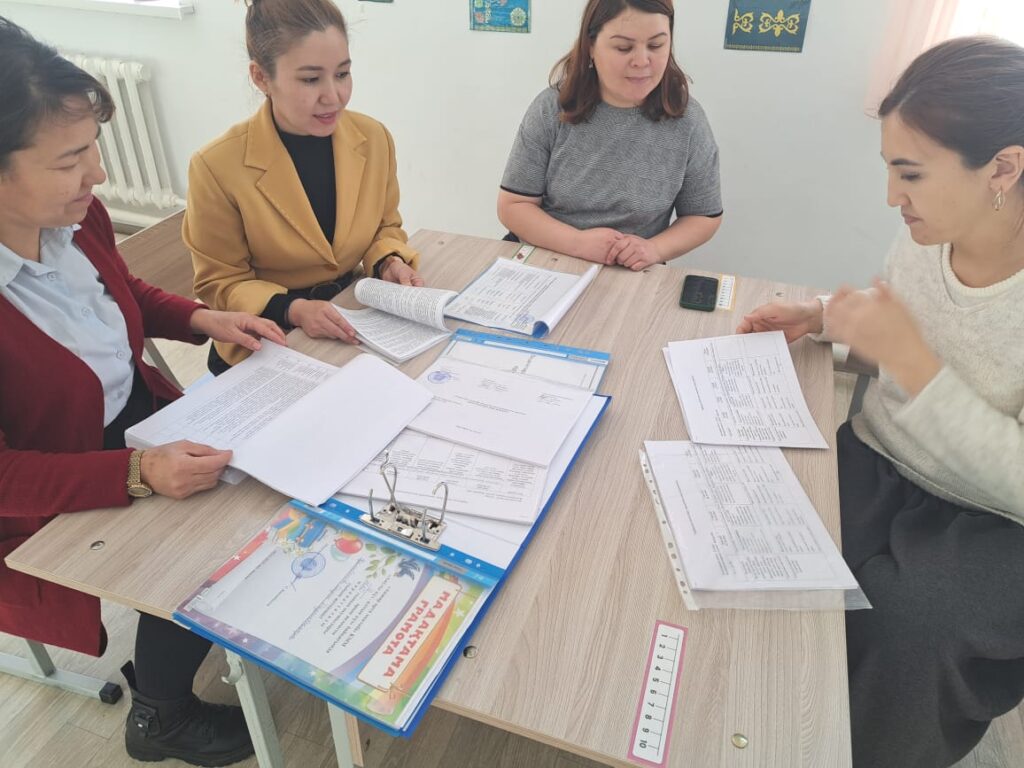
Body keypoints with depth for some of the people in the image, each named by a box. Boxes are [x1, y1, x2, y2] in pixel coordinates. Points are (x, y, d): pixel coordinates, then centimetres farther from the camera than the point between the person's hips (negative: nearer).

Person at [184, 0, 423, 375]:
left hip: (354, 323, 4)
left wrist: (390, 263, -11)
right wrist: (290, 311, -24)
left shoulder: (374, 138, -5)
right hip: (267, 348, -3)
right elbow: (222, 283, -7)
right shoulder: (218, 166, -16)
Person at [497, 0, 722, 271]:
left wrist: (654, 249, -16)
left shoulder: (687, 119, -6)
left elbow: (704, 216, 4)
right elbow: (512, 206, -5)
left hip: (630, 277, 0)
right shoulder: (550, 109, -7)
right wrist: (578, 242, -20)